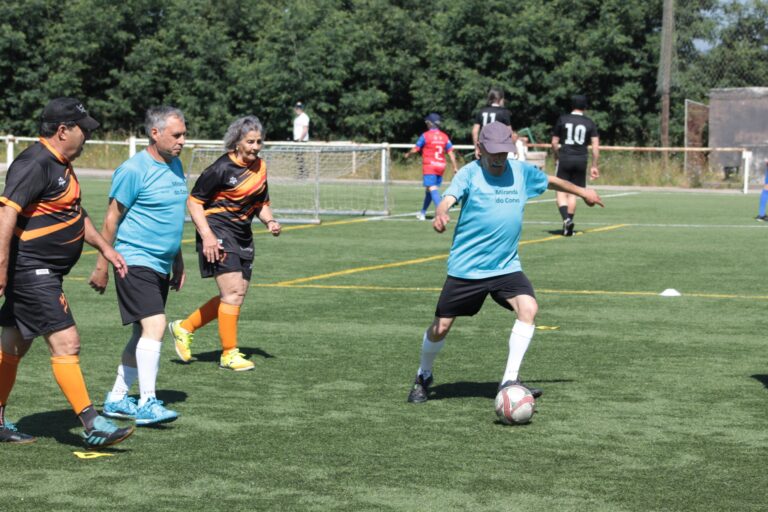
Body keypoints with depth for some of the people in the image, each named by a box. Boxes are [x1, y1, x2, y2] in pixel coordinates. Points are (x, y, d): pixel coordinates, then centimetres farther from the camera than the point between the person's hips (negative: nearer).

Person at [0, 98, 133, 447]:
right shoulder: (35, 165, -17)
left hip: (43, 273, 11)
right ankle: (92, 427, -11)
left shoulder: (60, 165, 15)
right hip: (31, 271, -11)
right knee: (66, 343, -12)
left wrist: (104, 248, 27)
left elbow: (75, 214, 29)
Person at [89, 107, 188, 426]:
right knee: (154, 325, -19)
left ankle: (117, 399, 21)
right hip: (135, 263, -9)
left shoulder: (175, 166, 12)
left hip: (160, 266, 9)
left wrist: (178, 262, 24)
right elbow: (112, 219, -9)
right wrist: (102, 266, -10)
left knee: (143, 334, 11)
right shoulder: (133, 170, -12)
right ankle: (147, 404, -16)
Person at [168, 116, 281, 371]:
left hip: (242, 236, 8)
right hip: (218, 235, -8)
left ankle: (184, 327, 25)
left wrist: (269, 221, 1)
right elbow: (194, 201, -11)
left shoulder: (260, 167, 8)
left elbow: (261, 203, 22)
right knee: (233, 292, -14)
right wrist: (207, 235, -20)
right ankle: (229, 354, -3)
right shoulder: (222, 168, -14)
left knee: (237, 295, 9)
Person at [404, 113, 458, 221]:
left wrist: (408, 154, 19)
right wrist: (455, 167, 6)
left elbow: (415, 149, -1)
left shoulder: (426, 135, -7)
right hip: (441, 166, 6)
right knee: (429, 189, 17)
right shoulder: (444, 136, 6)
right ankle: (423, 213, 27)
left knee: (433, 189, -12)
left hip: (429, 166, -6)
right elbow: (451, 153, 3)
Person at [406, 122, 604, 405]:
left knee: (528, 307, -21)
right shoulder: (469, 173, -9)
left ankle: (510, 380, -16)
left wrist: (582, 191, 37)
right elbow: (448, 199, -25)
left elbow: (550, 180, 24)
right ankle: (423, 377, 30)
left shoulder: (521, 171, 5)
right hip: (465, 268, -3)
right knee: (441, 326, 2)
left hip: (506, 266, 3)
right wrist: (441, 215, -48)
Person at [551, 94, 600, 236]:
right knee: (573, 193, 11)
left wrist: (556, 158, 21)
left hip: (564, 158, -2)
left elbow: (554, 142, 5)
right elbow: (596, 146, 0)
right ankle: (568, 227, 12)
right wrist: (594, 166, 5)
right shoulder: (590, 123, 4)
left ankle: (566, 219, -24)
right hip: (581, 160, 2)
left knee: (561, 192, 1)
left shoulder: (562, 119, 2)